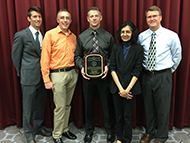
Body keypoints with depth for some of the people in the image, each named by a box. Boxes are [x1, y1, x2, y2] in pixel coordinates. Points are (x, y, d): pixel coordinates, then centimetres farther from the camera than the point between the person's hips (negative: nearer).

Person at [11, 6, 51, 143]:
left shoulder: (44, 35, 8)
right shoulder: (21, 35, -7)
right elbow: (15, 56, -2)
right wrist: (22, 73, 2)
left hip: (43, 76, 5)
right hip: (29, 77, -5)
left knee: (40, 105, 18)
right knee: (28, 107, 7)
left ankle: (38, 127, 37)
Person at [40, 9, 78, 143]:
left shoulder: (73, 36, 10)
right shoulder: (50, 34, -6)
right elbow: (45, 58, -9)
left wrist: (76, 71, 5)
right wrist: (46, 79, -12)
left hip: (72, 73, 5)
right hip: (58, 74, -5)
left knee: (68, 104, 14)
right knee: (60, 106, 0)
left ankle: (65, 129, 31)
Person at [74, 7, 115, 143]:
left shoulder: (108, 36, 2)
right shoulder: (82, 37, 4)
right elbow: (77, 56, 8)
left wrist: (108, 66, -13)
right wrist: (81, 67, -9)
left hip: (104, 75, -1)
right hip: (87, 75, 1)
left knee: (107, 103, 8)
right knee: (88, 104, 13)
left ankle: (109, 130, 30)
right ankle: (89, 130, 33)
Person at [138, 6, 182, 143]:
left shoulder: (171, 36, -7)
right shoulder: (141, 37, 0)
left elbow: (177, 56, 4)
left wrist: (169, 70, 7)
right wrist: (142, 69, 8)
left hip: (163, 76, -3)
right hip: (146, 75, 3)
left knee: (163, 108, 7)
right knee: (148, 106, 16)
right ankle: (150, 132, 38)